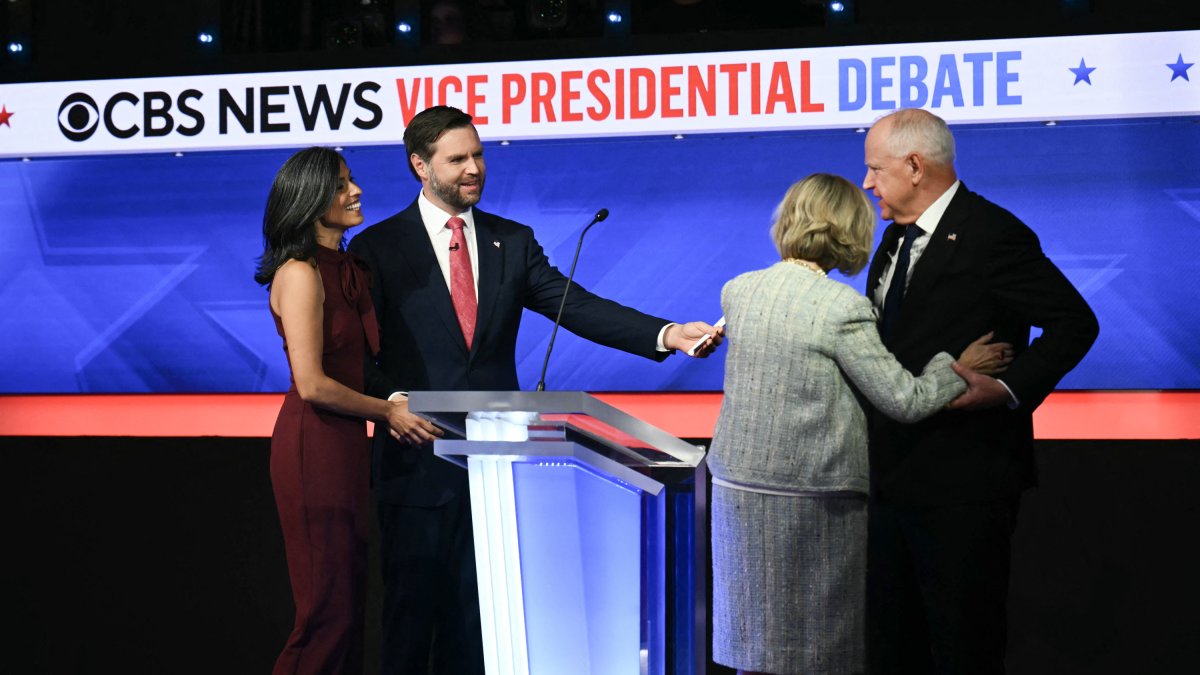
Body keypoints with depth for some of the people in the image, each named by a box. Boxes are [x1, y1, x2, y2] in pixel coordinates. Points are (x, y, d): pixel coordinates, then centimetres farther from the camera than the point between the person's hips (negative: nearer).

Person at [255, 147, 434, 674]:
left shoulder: (350, 269, 12)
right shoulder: (301, 273, -14)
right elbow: (311, 384, -19)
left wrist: (393, 403, 3)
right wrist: (386, 412, -8)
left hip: (346, 445, 9)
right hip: (313, 446, -9)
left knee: (350, 594, 12)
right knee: (328, 605, -4)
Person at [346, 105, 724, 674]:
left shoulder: (512, 242, 9)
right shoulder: (378, 248, 0)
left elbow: (577, 307, -1)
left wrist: (666, 334, -15)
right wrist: (393, 401, -21)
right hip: (419, 456, -3)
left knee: (476, 604, 8)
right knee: (413, 603, 3)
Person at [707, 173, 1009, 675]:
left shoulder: (737, 291, 2)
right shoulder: (842, 308, -16)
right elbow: (906, 401, -13)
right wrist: (959, 367, 4)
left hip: (738, 490, 5)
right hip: (813, 500, -5)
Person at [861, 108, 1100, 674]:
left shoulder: (993, 234, -14)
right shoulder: (897, 238, 14)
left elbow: (1074, 323, -17)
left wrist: (1008, 388, -25)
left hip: (961, 484, -9)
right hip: (894, 474, 9)